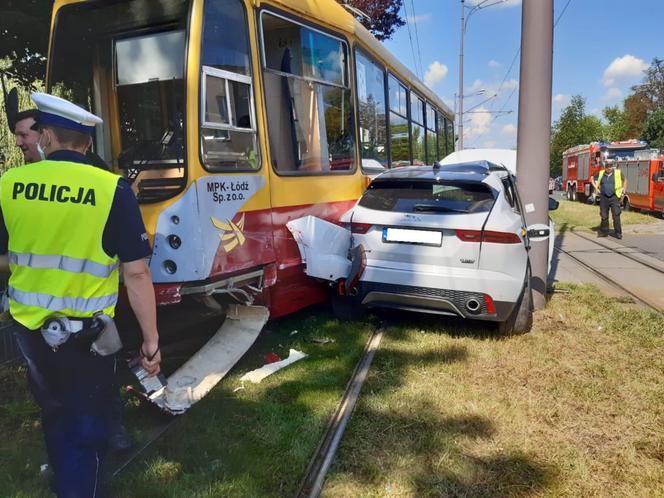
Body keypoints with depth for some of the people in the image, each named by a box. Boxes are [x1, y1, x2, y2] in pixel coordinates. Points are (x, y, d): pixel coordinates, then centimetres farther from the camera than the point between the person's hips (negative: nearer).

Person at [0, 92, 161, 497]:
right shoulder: (113, 189, -15)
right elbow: (136, 273, -16)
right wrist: (152, 341, -8)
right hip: (85, 332, -5)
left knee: (54, 412, 28)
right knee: (86, 426, 12)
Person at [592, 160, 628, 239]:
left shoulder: (618, 173, 0)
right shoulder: (601, 173, 5)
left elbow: (625, 180, 12)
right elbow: (593, 179, 21)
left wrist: (623, 193, 7)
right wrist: (596, 188, 9)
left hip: (614, 197, -2)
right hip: (604, 198, 2)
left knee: (616, 216, -7)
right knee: (604, 216, 8)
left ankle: (618, 233, -1)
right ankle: (603, 232, 18)